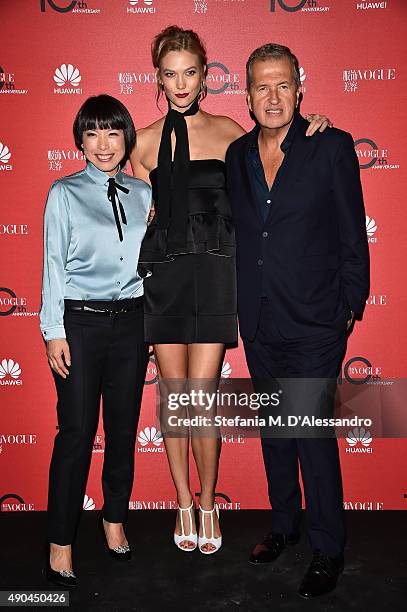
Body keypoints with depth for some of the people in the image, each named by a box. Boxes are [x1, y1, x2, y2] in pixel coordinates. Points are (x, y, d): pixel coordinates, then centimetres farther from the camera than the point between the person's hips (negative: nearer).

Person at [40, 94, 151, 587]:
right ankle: (60, 543, 14)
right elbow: (53, 265, -2)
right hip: (80, 323, -3)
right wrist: (54, 332, -6)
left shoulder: (143, 195, 9)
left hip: (131, 321, 4)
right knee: (76, 432, -1)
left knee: (123, 428, 11)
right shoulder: (64, 194, 0)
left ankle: (114, 522, 31)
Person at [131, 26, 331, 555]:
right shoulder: (144, 143, 9)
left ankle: (208, 504, 20)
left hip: (215, 273, -1)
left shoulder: (227, 131, 8)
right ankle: (184, 503, 26)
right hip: (163, 274, 2)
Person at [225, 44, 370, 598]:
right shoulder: (236, 154, 7)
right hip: (258, 323, 5)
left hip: (313, 323, -5)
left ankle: (328, 550, 20)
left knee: (313, 432, -1)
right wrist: (239, 303, 8)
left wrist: (349, 307, -3)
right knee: (273, 429, 17)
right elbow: (237, 232, 12)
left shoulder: (332, 147, -5)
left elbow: (352, 235, -3)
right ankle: (284, 524, 37)